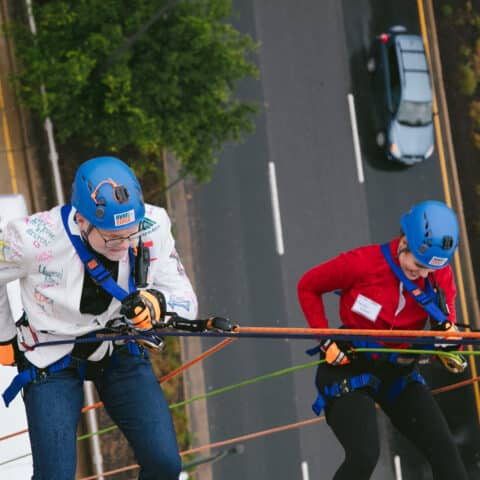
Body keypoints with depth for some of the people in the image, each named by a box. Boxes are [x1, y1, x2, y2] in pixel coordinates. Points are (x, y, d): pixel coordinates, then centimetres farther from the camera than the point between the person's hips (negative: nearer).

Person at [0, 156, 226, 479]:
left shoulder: (152, 227, -23)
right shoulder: (33, 238, -29)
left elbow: (185, 300, -14)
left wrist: (157, 303, -36)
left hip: (122, 353, 2)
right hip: (53, 361, -2)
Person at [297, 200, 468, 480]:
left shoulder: (441, 276, -6)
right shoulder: (361, 263, -19)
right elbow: (308, 287, -2)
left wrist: (446, 327, -23)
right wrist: (327, 342, -9)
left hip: (400, 373, 5)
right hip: (351, 366, -5)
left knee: (445, 451, -7)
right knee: (364, 456, -23)